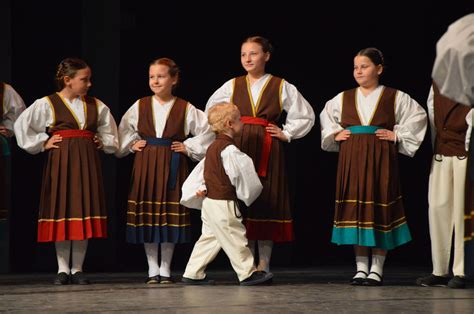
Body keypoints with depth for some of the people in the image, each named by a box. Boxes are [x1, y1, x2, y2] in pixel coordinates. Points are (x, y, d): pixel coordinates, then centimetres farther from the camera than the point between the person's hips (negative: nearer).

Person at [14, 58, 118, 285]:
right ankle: (63, 269, 7)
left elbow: (110, 132, 24)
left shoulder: (96, 106, 11)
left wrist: (103, 143, 6)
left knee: (85, 211, 2)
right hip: (60, 163, -3)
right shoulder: (47, 104, -2)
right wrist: (42, 143, -4)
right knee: (61, 211, -1)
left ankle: (77, 269, 9)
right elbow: (22, 125, -2)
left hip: (87, 163, 4)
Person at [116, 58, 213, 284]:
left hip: (172, 165, -2)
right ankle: (152, 269, 9)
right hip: (145, 165, 2)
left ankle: (165, 269, 10)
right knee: (146, 216, 1)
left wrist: (188, 147, 0)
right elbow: (123, 131, 20)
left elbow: (207, 132, 5)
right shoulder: (140, 106, 6)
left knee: (170, 214, 0)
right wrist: (131, 145, 5)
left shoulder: (185, 109, 0)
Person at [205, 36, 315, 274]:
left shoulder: (281, 87, 4)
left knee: (266, 204, -3)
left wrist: (286, 134, 4)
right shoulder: (232, 86, 9)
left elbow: (306, 115, 12)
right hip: (239, 150, 2)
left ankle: (264, 265, 2)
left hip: (268, 153, -2)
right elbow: (211, 110, 25)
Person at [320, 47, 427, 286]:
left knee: (379, 210, -4)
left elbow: (418, 116, 4)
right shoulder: (343, 99, 12)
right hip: (351, 159, 3)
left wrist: (397, 136, -4)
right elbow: (326, 118, 27)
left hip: (381, 159, -3)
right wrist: (335, 134, 10)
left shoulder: (395, 98, 2)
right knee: (355, 210, 2)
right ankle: (361, 268, 8)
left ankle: (377, 269, 2)